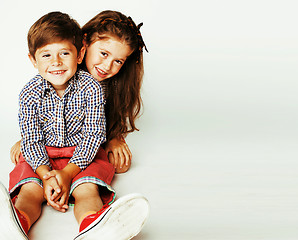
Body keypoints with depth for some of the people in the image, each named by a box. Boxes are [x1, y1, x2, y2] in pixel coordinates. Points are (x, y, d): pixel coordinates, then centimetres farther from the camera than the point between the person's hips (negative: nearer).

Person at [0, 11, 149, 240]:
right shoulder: (30, 93, -6)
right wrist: (46, 175, -25)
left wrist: (67, 173, -24)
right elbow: (31, 140, -7)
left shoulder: (90, 88, -11)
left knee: (87, 189, -31)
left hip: (82, 155, -2)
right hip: (41, 156, 2)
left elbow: (93, 134, -13)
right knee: (29, 189, -28)